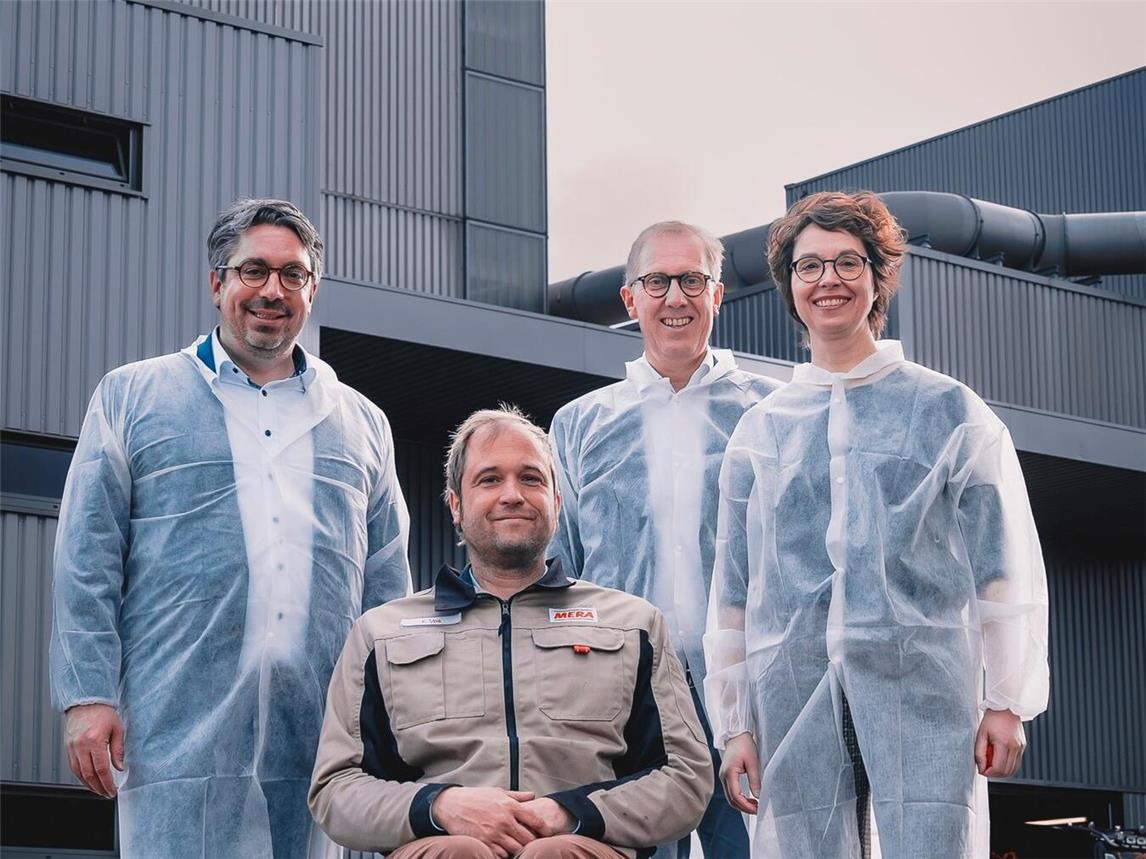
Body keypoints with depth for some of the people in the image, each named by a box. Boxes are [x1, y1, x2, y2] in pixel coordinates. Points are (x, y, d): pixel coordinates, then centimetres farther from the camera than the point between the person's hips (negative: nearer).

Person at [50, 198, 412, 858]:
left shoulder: (360, 422, 19)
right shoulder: (132, 397, 11)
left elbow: (388, 586, 18)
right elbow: (88, 561, 4)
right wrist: (88, 697, -7)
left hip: (325, 735, 3)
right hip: (181, 729, -3)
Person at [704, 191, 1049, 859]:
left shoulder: (949, 411, 9)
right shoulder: (760, 431, 16)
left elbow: (1007, 567, 5)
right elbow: (734, 589, 16)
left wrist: (1008, 702, -1)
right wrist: (735, 724, 12)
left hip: (924, 686, -2)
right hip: (794, 697, 3)